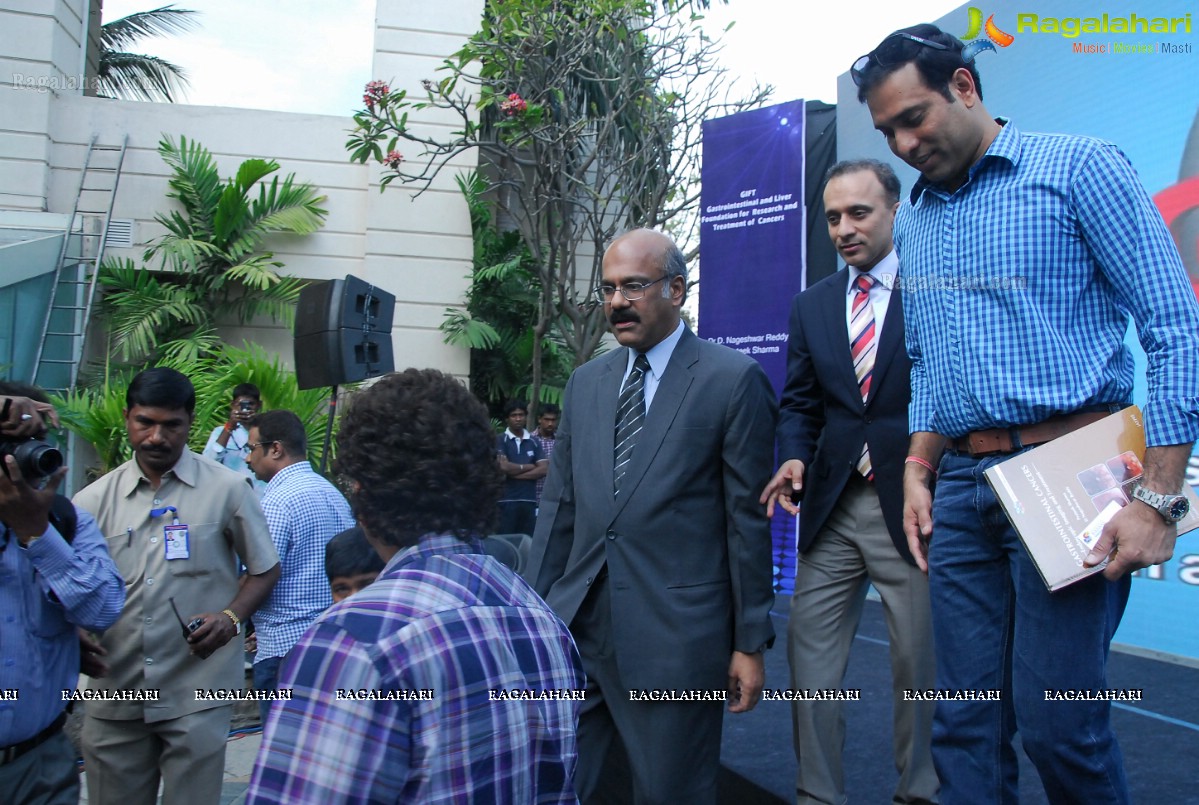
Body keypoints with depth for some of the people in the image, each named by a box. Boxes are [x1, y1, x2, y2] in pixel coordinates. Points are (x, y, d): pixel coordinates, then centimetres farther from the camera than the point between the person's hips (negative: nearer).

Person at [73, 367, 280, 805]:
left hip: (196, 693, -3)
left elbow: (265, 569, 5)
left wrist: (231, 617, -12)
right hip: (114, 692, 3)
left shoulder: (228, 489, -2)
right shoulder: (94, 500, 5)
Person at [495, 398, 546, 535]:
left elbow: (544, 469, 1)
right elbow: (504, 467, -13)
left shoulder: (534, 442, 11)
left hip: (529, 501, 4)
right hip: (506, 500, -4)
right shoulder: (501, 440, 0)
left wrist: (516, 473, -7)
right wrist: (528, 466, -1)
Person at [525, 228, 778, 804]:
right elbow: (559, 504, 13)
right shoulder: (585, 382, 12)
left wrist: (751, 643, -4)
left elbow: (748, 517, -5)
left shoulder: (732, 380, -5)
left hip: (675, 638, -4)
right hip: (576, 627, 5)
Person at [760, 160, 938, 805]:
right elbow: (799, 404, 13)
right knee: (809, 656, 6)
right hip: (830, 508, 4)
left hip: (915, 505, -4)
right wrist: (794, 459, -7)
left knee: (920, 662, 8)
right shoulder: (811, 306, 12)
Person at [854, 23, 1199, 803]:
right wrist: (918, 470, 8)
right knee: (965, 723, 7)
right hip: (959, 485, 6)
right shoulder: (914, 220, 16)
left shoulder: (1080, 168, -3)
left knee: (1057, 722, -5)